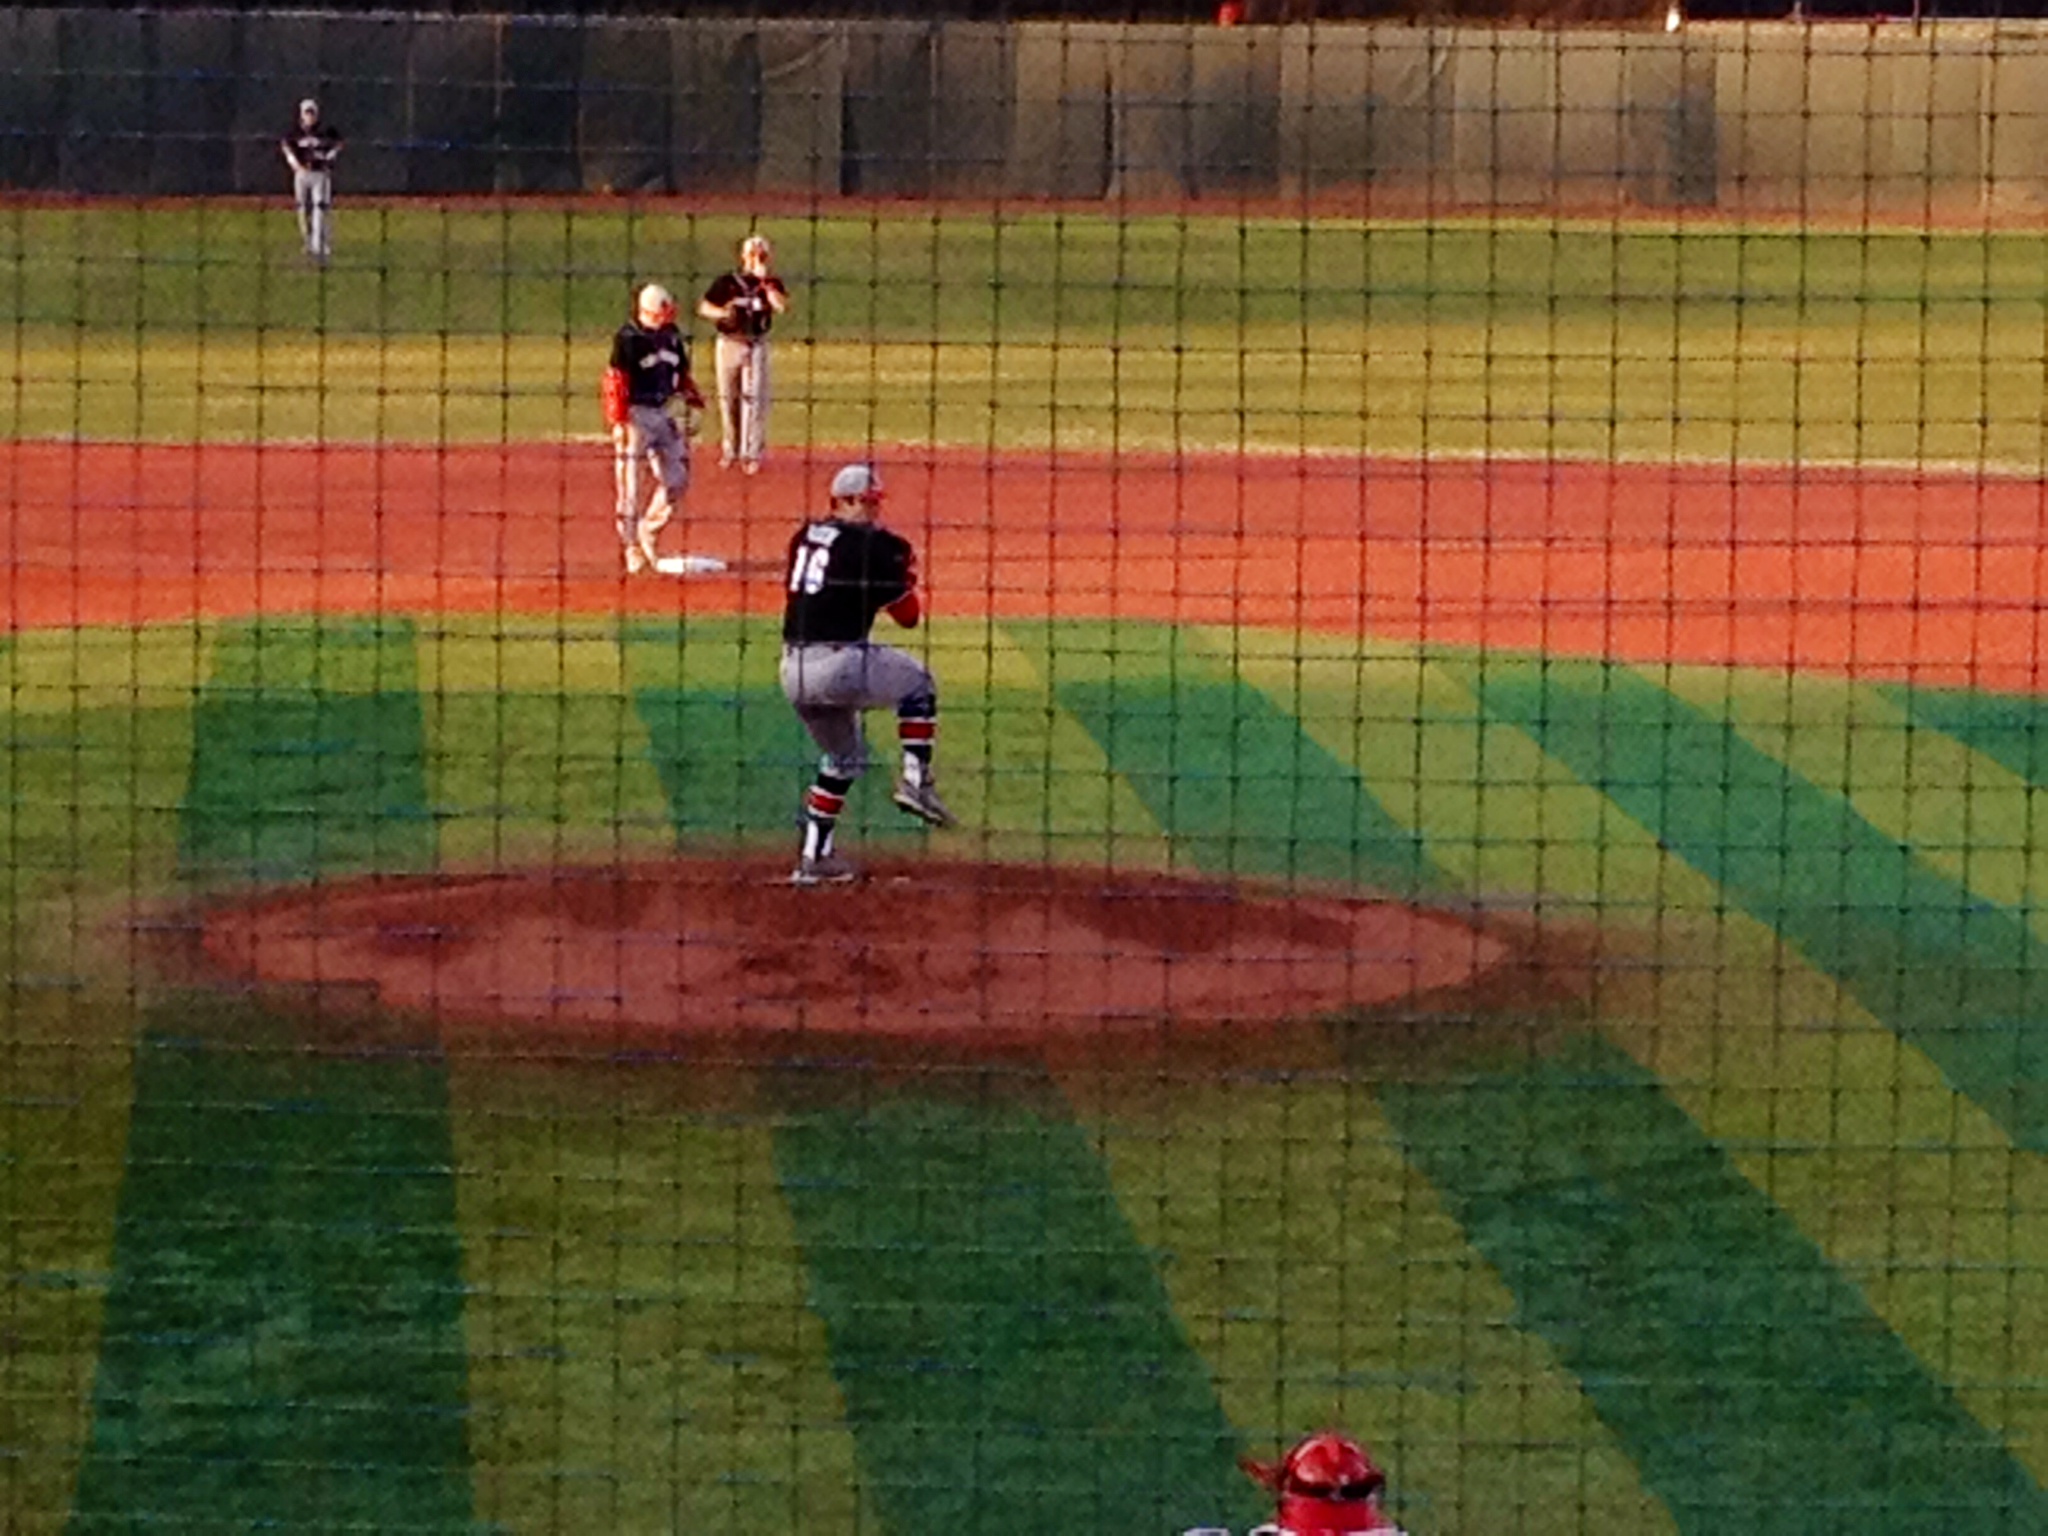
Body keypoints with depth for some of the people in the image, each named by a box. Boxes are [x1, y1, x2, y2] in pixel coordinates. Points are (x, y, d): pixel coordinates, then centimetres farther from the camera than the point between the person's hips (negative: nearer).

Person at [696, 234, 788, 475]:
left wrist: (765, 282, -21)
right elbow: (703, 306, 0)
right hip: (728, 344, 1)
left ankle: (752, 454, -1)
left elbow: (783, 307, -18)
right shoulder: (727, 282, 0)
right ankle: (730, 451, 21)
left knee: (753, 399, -6)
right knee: (728, 398, 8)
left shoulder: (771, 285, 0)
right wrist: (722, 313, -18)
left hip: (756, 346, -1)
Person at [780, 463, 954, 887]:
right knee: (917, 680, 18)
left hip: (794, 670, 7)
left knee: (845, 757, 25)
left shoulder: (805, 537, 13)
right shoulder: (876, 545, -6)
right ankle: (915, 780, 5)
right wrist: (904, 569, 17)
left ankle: (814, 857, 22)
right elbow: (908, 615, 0)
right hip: (839, 664, -7)